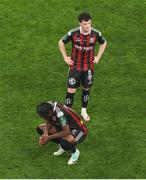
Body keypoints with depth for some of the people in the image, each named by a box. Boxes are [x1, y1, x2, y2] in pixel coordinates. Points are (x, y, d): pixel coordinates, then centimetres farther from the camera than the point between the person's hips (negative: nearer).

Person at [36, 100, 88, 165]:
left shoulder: (60, 114, -37)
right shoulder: (48, 107, -14)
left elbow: (66, 132, -34)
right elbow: (48, 122, 2)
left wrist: (49, 137, -26)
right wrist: (45, 133, -17)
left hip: (79, 130, -8)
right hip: (65, 126, 9)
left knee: (66, 141, -41)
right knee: (40, 128, 1)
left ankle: (74, 152, -3)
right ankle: (62, 146, 12)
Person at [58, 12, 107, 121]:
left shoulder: (96, 34, -15)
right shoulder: (73, 33, -19)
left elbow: (104, 43, 7)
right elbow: (61, 42, -2)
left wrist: (98, 57, 3)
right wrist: (65, 58, -3)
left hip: (89, 67, 2)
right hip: (75, 66, -2)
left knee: (86, 88, 14)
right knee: (71, 90, -2)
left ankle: (84, 111, 32)